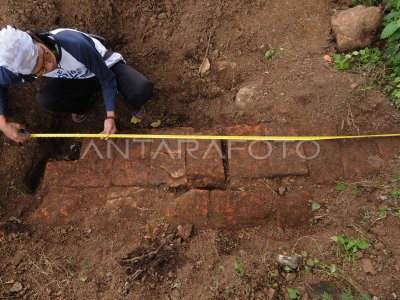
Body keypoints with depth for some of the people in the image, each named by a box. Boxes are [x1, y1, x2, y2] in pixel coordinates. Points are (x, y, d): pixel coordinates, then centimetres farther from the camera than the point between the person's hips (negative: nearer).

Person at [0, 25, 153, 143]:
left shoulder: (76, 44, -39)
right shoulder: (22, 62, -26)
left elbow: (107, 78, -25)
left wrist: (110, 116, -28)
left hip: (106, 65, -3)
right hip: (77, 78, 3)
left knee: (143, 89, -33)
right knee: (45, 100, -26)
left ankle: (134, 104, 7)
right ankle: (82, 104, 9)